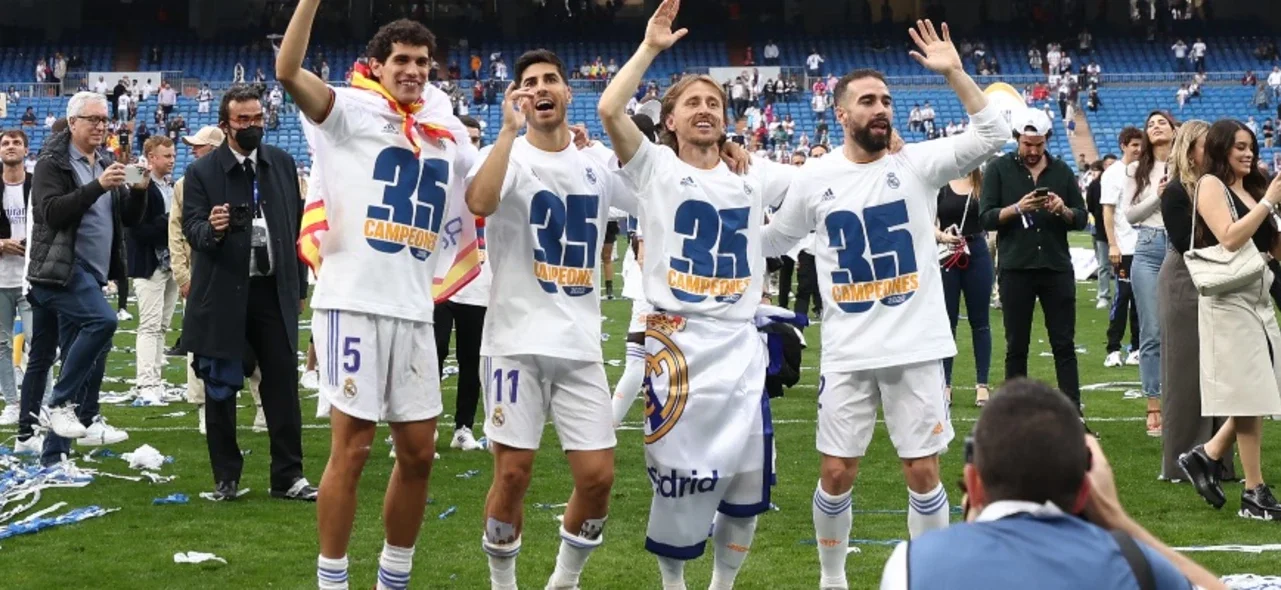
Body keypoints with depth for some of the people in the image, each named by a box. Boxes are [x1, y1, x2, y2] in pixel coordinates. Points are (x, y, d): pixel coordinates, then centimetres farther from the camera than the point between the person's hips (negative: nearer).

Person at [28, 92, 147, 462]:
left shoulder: (106, 164, 15)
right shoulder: (53, 163, -5)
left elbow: (129, 219, 14)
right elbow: (52, 212, -19)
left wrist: (138, 191, -6)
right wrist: (98, 186, -25)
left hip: (91, 274, 8)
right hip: (63, 270, -8)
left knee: (78, 360, 7)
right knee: (102, 320, -30)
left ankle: (55, 454, 13)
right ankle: (61, 405, -18)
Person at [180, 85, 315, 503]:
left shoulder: (282, 163, 7)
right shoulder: (201, 172, -4)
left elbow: (296, 224, 10)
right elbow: (191, 227, -9)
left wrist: (300, 285, 10)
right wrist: (211, 229, -32)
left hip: (274, 291, 2)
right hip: (223, 294, -2)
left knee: (283, 385, 2)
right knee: (220, 390, 5)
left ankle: (288, 476, 9)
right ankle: (226, 477, 16)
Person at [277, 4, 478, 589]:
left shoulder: (450, 135, 17)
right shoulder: (350, 111, 0)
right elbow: (288, 71, -16)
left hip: (414, 310, 6)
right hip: (353, 302, -6)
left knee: (419, 453, 10)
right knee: (351, 449, -3)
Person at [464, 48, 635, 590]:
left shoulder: (599, 167, 10)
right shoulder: (510, 155, -4)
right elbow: (479, 203, -27)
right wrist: (510, 129, -28)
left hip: (581, 343, 4)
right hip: (518, 340, -4)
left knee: (597, 476, 0)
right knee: (512, 474, -3)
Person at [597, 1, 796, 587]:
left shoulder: (753, 176, 14)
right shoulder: (655, 168, 1)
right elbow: (609, 110, -15)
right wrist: (650, 47, -9)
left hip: (742, 347, 4)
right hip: (678, 345, -4)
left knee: (748, 481, 8)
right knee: (681, 478, -1)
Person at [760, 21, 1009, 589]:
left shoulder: (918, 163, -1)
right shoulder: (814, 179, 3)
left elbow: (993, 135, -13)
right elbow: (772, 241, 18)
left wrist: (954, 73, -19)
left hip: (916, 348, -1)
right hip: (847, 353, 1)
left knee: (923, 472, 4)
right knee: (836, 474, 6)